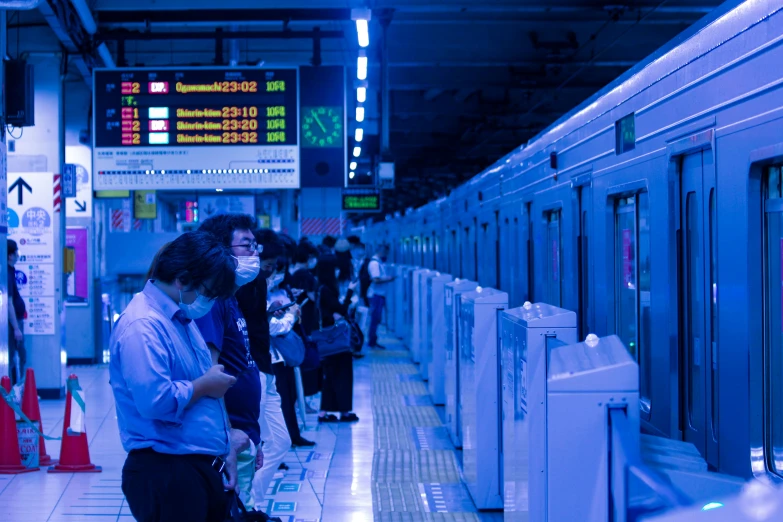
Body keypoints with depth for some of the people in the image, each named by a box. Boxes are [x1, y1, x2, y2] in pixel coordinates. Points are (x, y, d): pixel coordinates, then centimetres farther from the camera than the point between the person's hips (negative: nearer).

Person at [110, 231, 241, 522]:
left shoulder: (182, 319, 16)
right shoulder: (142, 326, -17)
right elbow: (156, 401, -29)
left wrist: (224, 443, 17)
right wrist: (205, 385, -14)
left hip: (203, 468, 10)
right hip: (166, 474, -10)